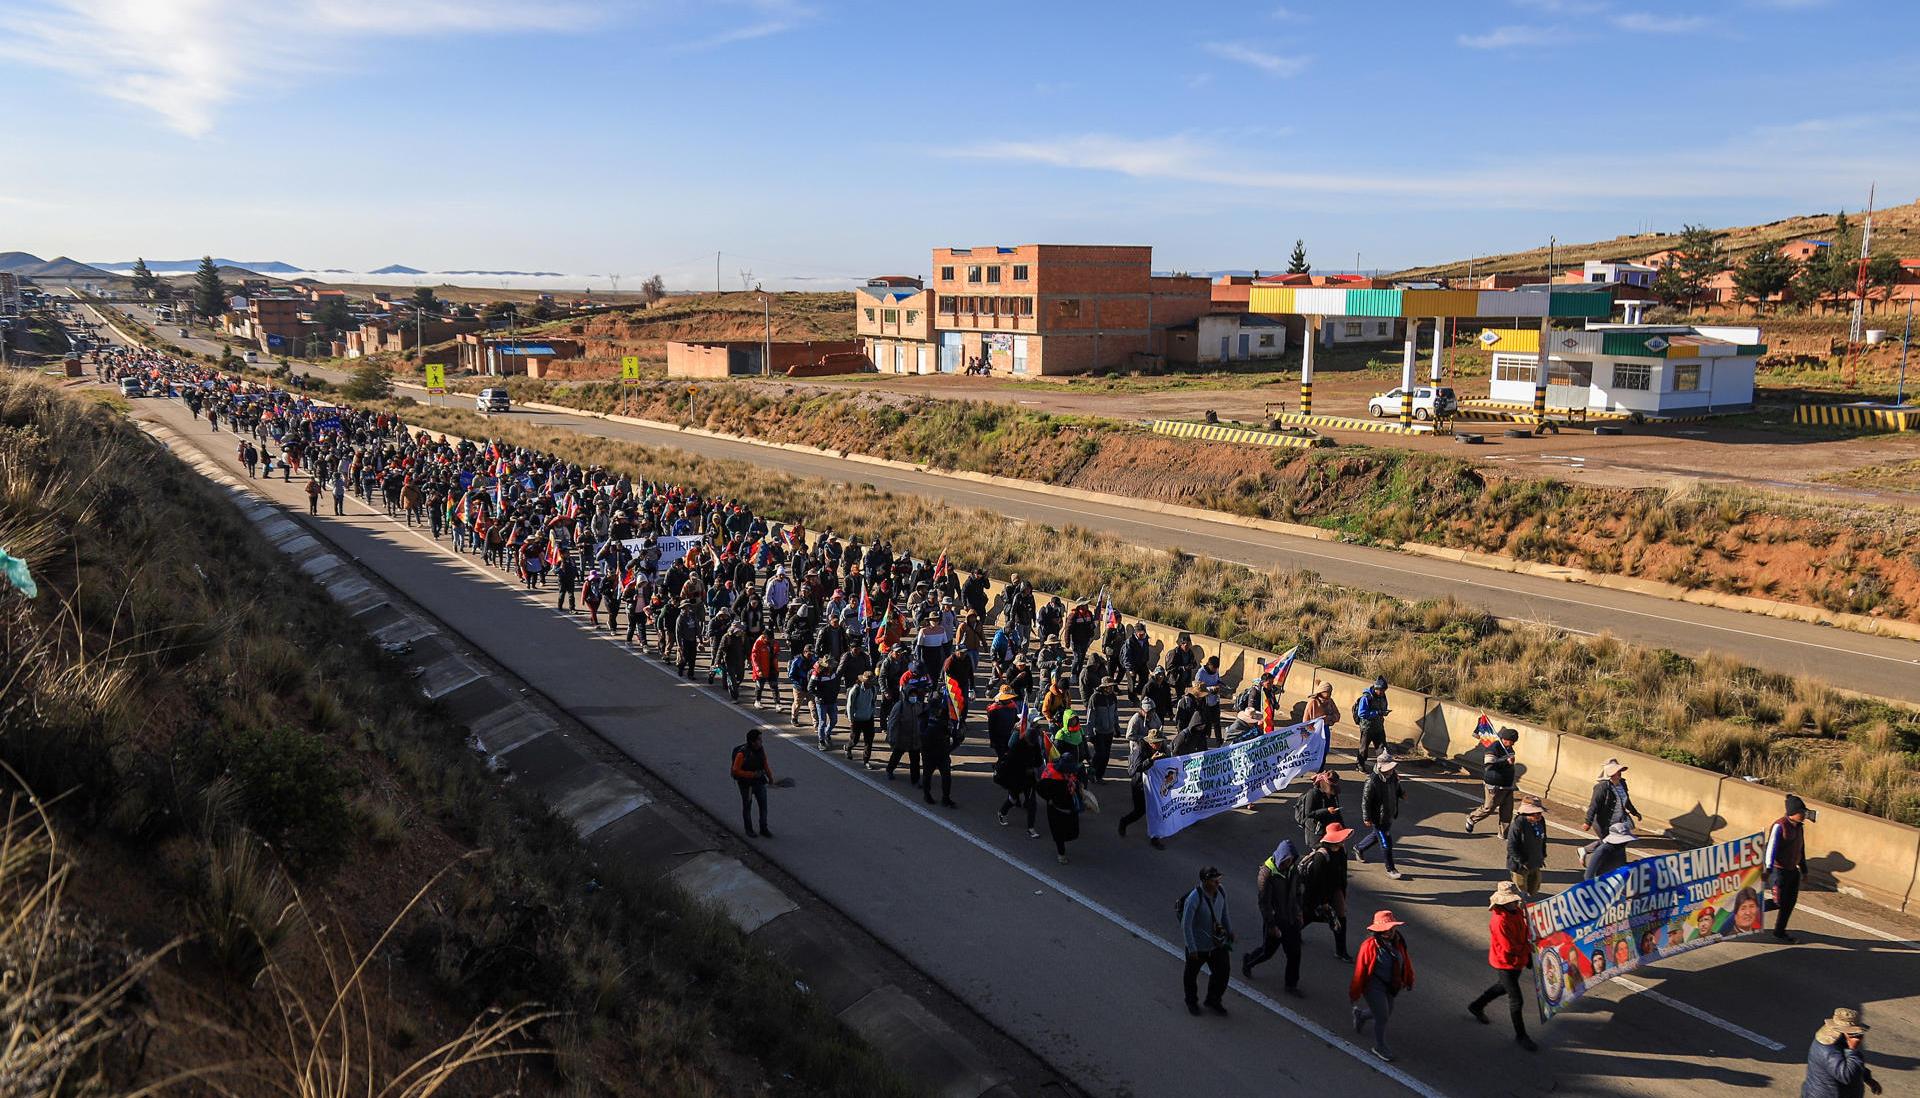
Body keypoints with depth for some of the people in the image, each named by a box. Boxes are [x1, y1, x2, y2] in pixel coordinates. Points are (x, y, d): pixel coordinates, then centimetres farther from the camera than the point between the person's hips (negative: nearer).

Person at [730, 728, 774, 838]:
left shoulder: (761, 750, -5)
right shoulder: (742, 753, -24)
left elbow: (765, 764, 10)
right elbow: (736, 770, -21)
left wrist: (770, 777, 12)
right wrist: (752, 774, -24)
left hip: (760, 782, 5)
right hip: (746, 784, -5)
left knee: (763, 805, 3)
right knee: (747, 807, 12)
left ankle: (763, 829, 14)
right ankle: (749, 830, 27)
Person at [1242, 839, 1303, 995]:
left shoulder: (1293, 868, -5)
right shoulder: (1266, 873, -26)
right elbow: (1264, 902, -22)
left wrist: (1298, 913, 13)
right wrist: (1271, 925, -20)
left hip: (1291, 919, 5)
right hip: (1274, 920, -5)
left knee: (1295, 953, 8)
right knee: (1268, 951, 12)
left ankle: (1292, 985, 24)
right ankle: (1247, 961, 42)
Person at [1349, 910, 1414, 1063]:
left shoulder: (1398, 942, -9)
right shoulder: (1369, 945, -26)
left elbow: (1406, 961, 9)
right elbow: (1360, 970, -18)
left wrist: (1408, 981, 21)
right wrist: (1355, 993, -12)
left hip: (1391, 986, 7)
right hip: (1374, 986, -7)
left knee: (1386, 1014, 22)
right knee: (1382, 1017, 0)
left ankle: (1360, 1014, 51)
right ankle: (1379, 1047, 25)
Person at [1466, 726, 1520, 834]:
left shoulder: (1509, 749, 12)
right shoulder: (1494, 748, -16)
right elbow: (1489, 764, -28)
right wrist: (1507, 762, -32)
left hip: (1508, 785, 8)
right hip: (1495, 786, -8)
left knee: (1507, 811, 6)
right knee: (1488, 808, 0)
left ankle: (1504, 833, 14)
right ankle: (1471, 819, 23)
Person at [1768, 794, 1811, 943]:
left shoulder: (1799, 827, 7)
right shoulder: (1779, 826, -19)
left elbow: (1800, 849, 18)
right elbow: (1771, 848, -24)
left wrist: (1804, 870, 21)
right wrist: (1768, 870, -31)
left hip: (1792, 871, 8)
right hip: (1779, 871, -8)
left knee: (1790, 902, 11)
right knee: (1779, 903, -8)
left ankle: (1780, 932, 22)